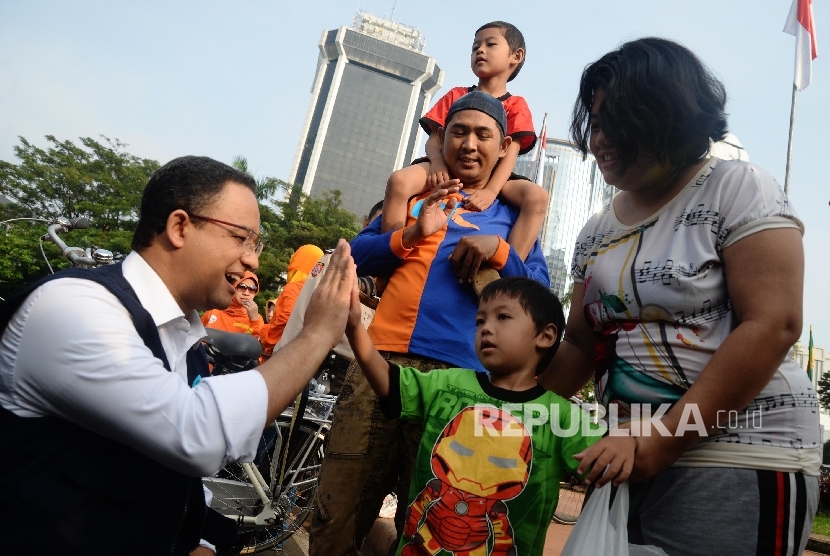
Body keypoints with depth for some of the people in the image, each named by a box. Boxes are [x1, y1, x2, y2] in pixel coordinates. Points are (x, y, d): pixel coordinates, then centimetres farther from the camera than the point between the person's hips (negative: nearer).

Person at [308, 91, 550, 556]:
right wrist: (410, 235, -6)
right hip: (382, 360, 2)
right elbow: (358, 255, 11)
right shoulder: (414, 191, 19)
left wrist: (499, 249, -10)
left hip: (459, 376, -1)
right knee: (336, 516, 3)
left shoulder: (514, 212, 14)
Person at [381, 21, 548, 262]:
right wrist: (438, 164, -20)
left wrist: (491, 190, -25)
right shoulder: (455, 95, 17)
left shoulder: (516, 106, 11)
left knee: (537, 197, -28)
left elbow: (511, 153, -5)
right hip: (448, 169, 1)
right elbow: (434, 139, 6)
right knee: (398, 181, -29)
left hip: (489, 176, 0)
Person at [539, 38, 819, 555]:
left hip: (740, 457, -5)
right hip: (632, 456, 5)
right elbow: (580, 345, 11)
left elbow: (772, 325, -15)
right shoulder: (597, 231, 9)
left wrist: (659, 440, -19)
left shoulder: (738, 188, -6)